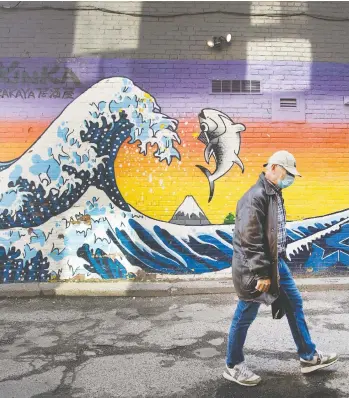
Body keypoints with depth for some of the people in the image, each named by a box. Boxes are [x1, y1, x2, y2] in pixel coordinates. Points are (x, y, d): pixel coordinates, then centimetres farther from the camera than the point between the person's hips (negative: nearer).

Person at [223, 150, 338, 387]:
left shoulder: (274, 194, 9)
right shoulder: (256, 196, -22)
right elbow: (250, 240, -26)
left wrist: (279, 260, 19)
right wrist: (261, 274, -23)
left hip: (276, 262, 10)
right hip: (255, 268, -10)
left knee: (295, 304, 16)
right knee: (245, 317, 5)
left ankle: (309, 357, 32)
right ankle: (234, 367, 23)